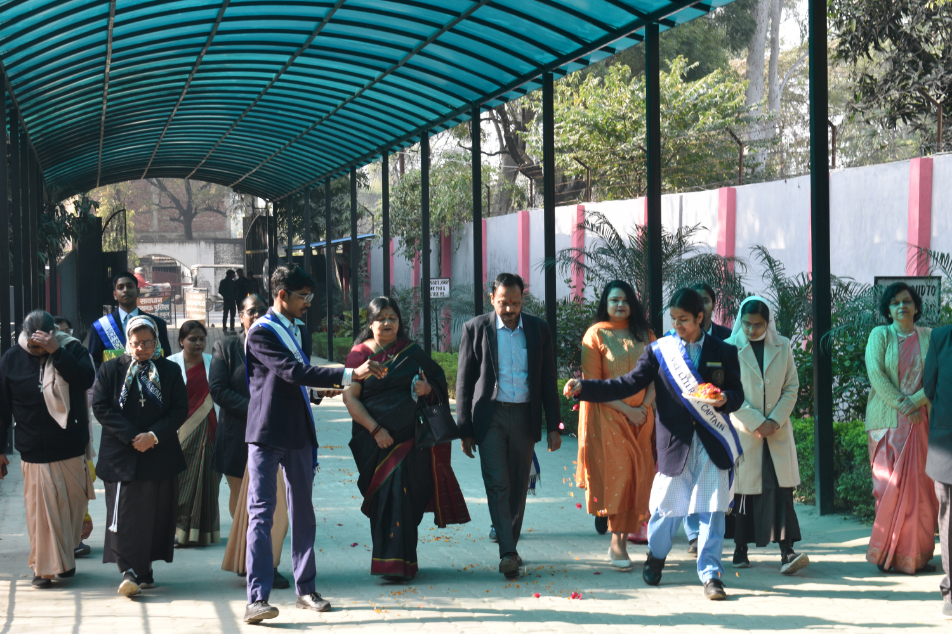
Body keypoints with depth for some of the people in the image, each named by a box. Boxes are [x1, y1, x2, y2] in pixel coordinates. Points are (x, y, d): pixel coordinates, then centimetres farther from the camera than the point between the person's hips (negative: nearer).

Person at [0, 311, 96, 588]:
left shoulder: (72, 349, -2)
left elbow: (86, 380, -20)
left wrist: (56, 352, -27)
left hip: (72, 450, 1)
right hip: (34, 453, -1)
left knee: (72, 506, 9)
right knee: (40, 509, -5)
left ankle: (65, 559, 26)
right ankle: (44, 567, 4)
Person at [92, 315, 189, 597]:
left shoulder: (170, 371, 7)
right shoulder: (111, 369, 5)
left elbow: (180, 410, 1)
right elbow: (101, 407, -2)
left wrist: (154, 435, -13)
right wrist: (131, 436, -12)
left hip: (160, 455, 2)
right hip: (121, 455, -2)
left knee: (156, 514, 4)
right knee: (125, 513, -9)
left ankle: (145, 569, 14)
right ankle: (129, 571, -10)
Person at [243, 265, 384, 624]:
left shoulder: (301, 331, 14)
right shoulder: (260, 333, -13)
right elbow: (293, 372, -25)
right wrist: (348, 375, -29)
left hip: (298, 433, 8)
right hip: (266, 434, -8)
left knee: (302, 511, 11)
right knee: (261, 512, -10)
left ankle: (305, 589, 20)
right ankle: (257, 597, -15)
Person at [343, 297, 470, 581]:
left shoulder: (412, 352, 10)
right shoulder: (360, 354, 4)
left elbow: (439, 383, 17)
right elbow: (350, 398, -2)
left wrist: (428, 389, -8)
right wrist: (375, 429, -13)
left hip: (410, 437, 1)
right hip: (376, 438, 0)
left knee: (403, 492, -9)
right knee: (385, 496, -3)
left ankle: (398, 561, -6)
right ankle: (393, 560, 7)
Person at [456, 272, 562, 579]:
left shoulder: (538, 329, 5)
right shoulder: (476, 329, 0)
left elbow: (548, 380, 9)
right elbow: (464, 382, 2)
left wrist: (554, 426, 6)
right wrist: (465, 430, -1)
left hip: (524, 416, 2)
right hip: (490, 416, -2)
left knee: (518, 485, 8)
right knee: (497, 484, -11)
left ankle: (510, 546, 21)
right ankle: (507, 553, -15)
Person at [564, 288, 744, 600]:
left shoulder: (724, 352, 7)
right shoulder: (658, 351, 5)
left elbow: (737, 392, 9)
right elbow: (628, 384, 0)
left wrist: (725, 399, -16)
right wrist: (582, 387, -10)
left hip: (712, 442, 0)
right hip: (675, 441, 0)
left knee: (712, 509, -1)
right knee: (667, 504, 4)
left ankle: (711, 574, 9)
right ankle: (655, 555, 32)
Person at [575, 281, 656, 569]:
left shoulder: (644, 335, 11)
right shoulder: (596, 335, -2)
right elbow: (593, 383, -6)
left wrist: (645, 406, -7)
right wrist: (626, 409, -12)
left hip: (641, 416, 4)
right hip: (608, 416, -4)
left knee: (636, 475, 0)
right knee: (615, 473, -10)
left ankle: (623, 537, 6)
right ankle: (617, 542, -5)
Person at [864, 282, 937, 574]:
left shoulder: (929, 337, 10)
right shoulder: (880, 335, 5)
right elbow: (875, 374, -6)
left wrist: (914, 403, -12)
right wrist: (902, 405, -14)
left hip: (921, 421, 2)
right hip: (888, 419, -2)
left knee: (920, 485, -1)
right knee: (891, 484, -6)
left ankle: (916, 554, 3)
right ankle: (888, 553, -1)